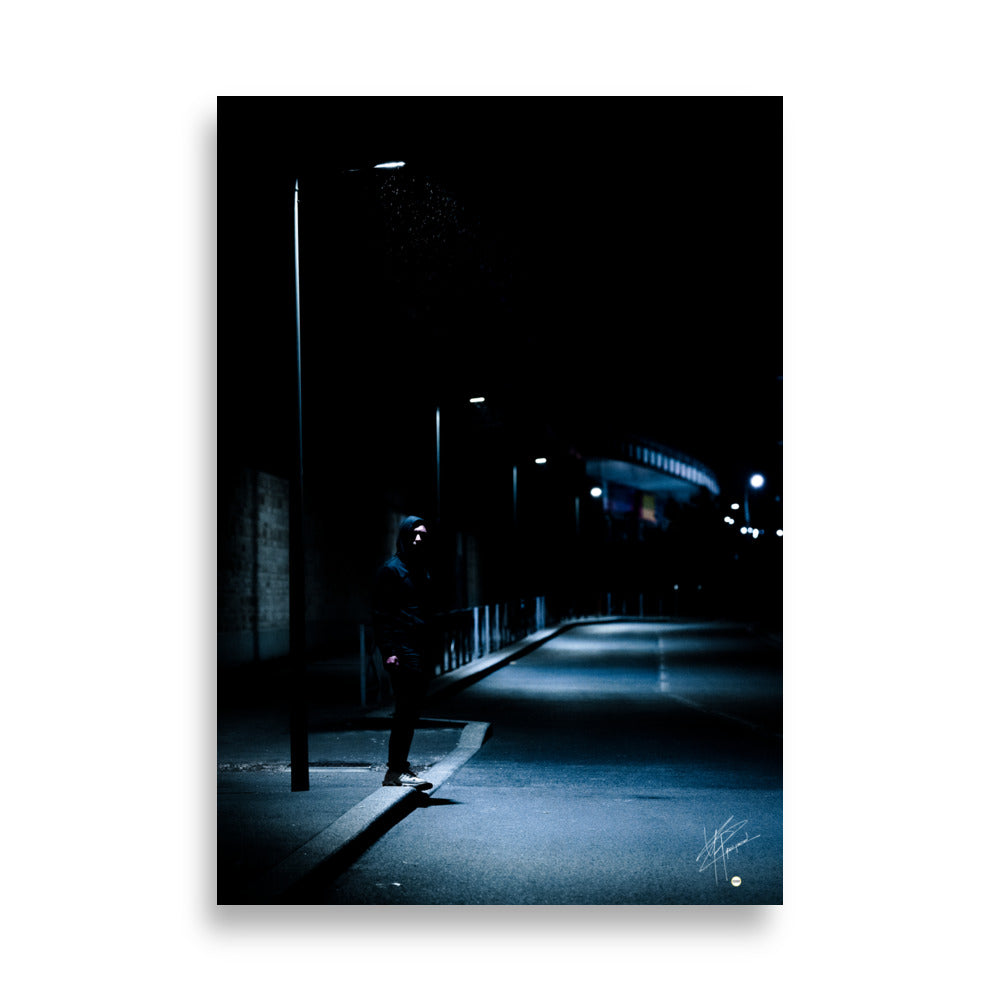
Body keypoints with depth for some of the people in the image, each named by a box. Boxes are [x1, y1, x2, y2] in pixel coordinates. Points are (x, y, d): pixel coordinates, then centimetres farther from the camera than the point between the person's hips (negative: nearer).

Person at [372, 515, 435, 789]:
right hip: (402, 651, -8)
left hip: (420, 651, 8)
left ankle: (399, 767, 17)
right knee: (406, 708, -11)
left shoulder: (423, 573, 19)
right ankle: (396, 770, -7)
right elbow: (381, 612, -10)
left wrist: (430, 653, 18)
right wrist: (388, 651, -18)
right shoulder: (391, 569, -5)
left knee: (412, 710, 9)